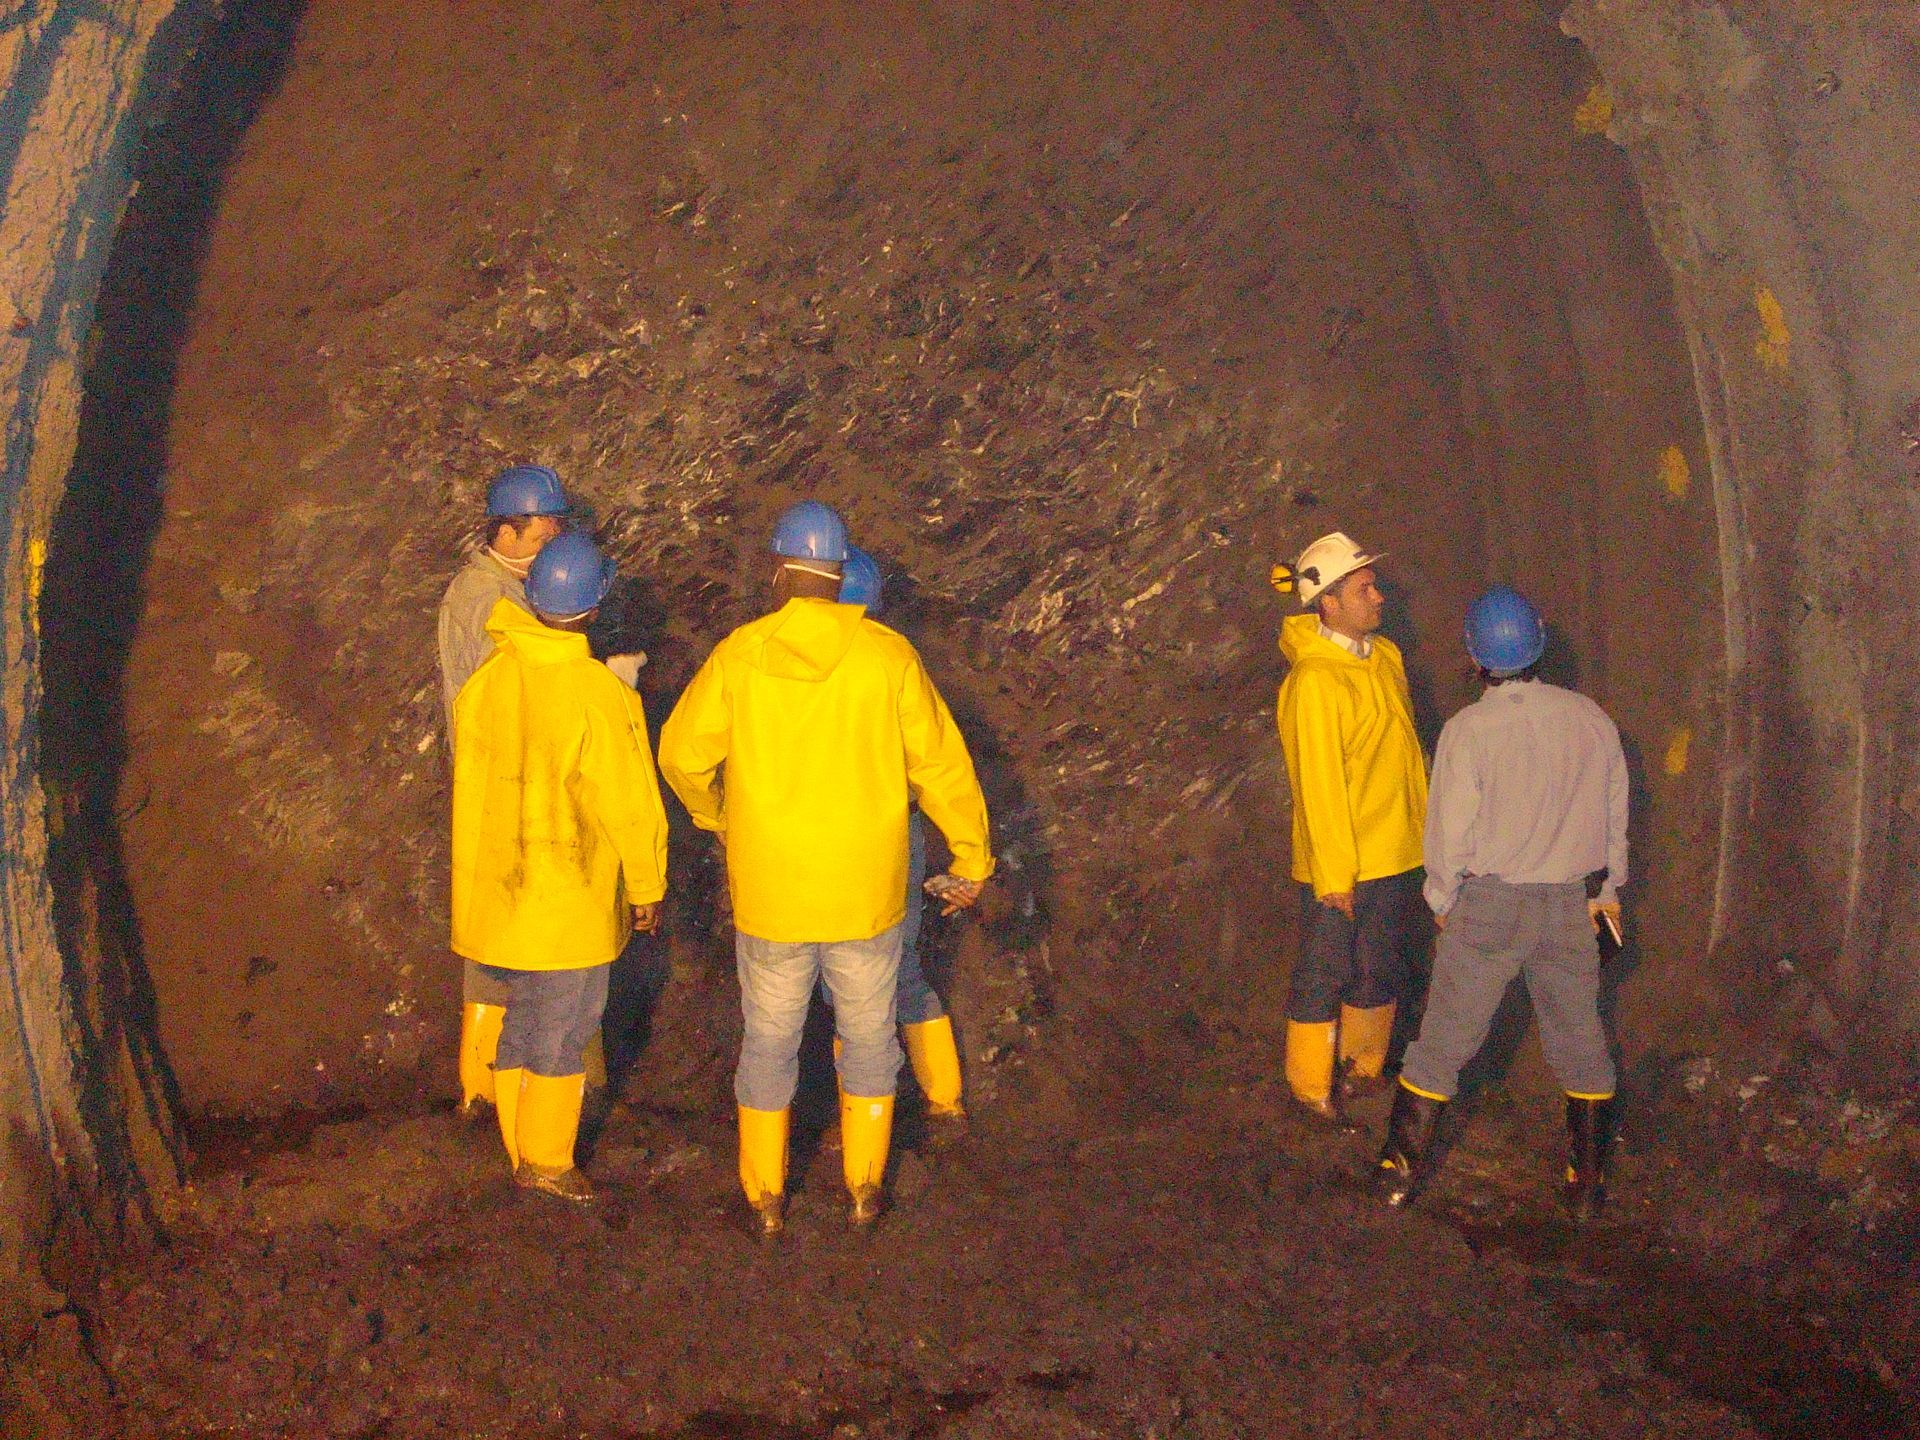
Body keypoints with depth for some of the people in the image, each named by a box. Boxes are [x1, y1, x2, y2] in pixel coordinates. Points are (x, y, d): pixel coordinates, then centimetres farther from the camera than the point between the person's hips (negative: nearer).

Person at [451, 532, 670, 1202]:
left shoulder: (484, 678, -6)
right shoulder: (599, 695, -24)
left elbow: (472, 778, 6)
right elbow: (627, 802, -17)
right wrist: (647, 888, -3)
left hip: (497, 889, 6)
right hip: (571, 898, -6)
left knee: (523, 1014, 21)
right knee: (559, 1029, 11)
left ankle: (523, 1147, 34)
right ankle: (545, 1161, 26)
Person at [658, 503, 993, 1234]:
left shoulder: (739, 655, -8)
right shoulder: (886, 654, -9)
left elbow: (682, 755, -1)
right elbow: (941, 762, -5)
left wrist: (717, 818, 19)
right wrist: (972, 858, 7)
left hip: (769, 895, 0)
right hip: (866, 893, 0)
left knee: (769, 1043, 15)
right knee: (868, 1038, 18)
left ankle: (766, 1199, 25)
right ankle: (864, 1187, 27)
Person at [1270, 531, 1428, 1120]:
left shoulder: (1385, 657, 6)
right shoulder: (1314, 680, -20)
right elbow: (1318, 783, -19)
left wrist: (1424, 826, 12)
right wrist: (1335, 873, -17)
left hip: (1396, 853, 8)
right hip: (1341, 863, -8)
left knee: (1383, 968, 19)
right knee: (1325, 974, 5)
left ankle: (1366, 1064, 36)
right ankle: (1311, 1084, 19)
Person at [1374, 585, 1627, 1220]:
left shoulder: (1468, 729, -15)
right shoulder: (1591, 720, -2)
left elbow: (1451, 828, -10)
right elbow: (1615, 814, 9)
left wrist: (1443, 900, 6)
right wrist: (1607, 888, 23)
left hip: (1488, 905, -3)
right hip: (1570, 904, 3)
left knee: (1444, 1038, 7)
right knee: (1580, 1041, 15)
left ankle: (1402, 1169, 15)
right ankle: (1587, 1183, 23)